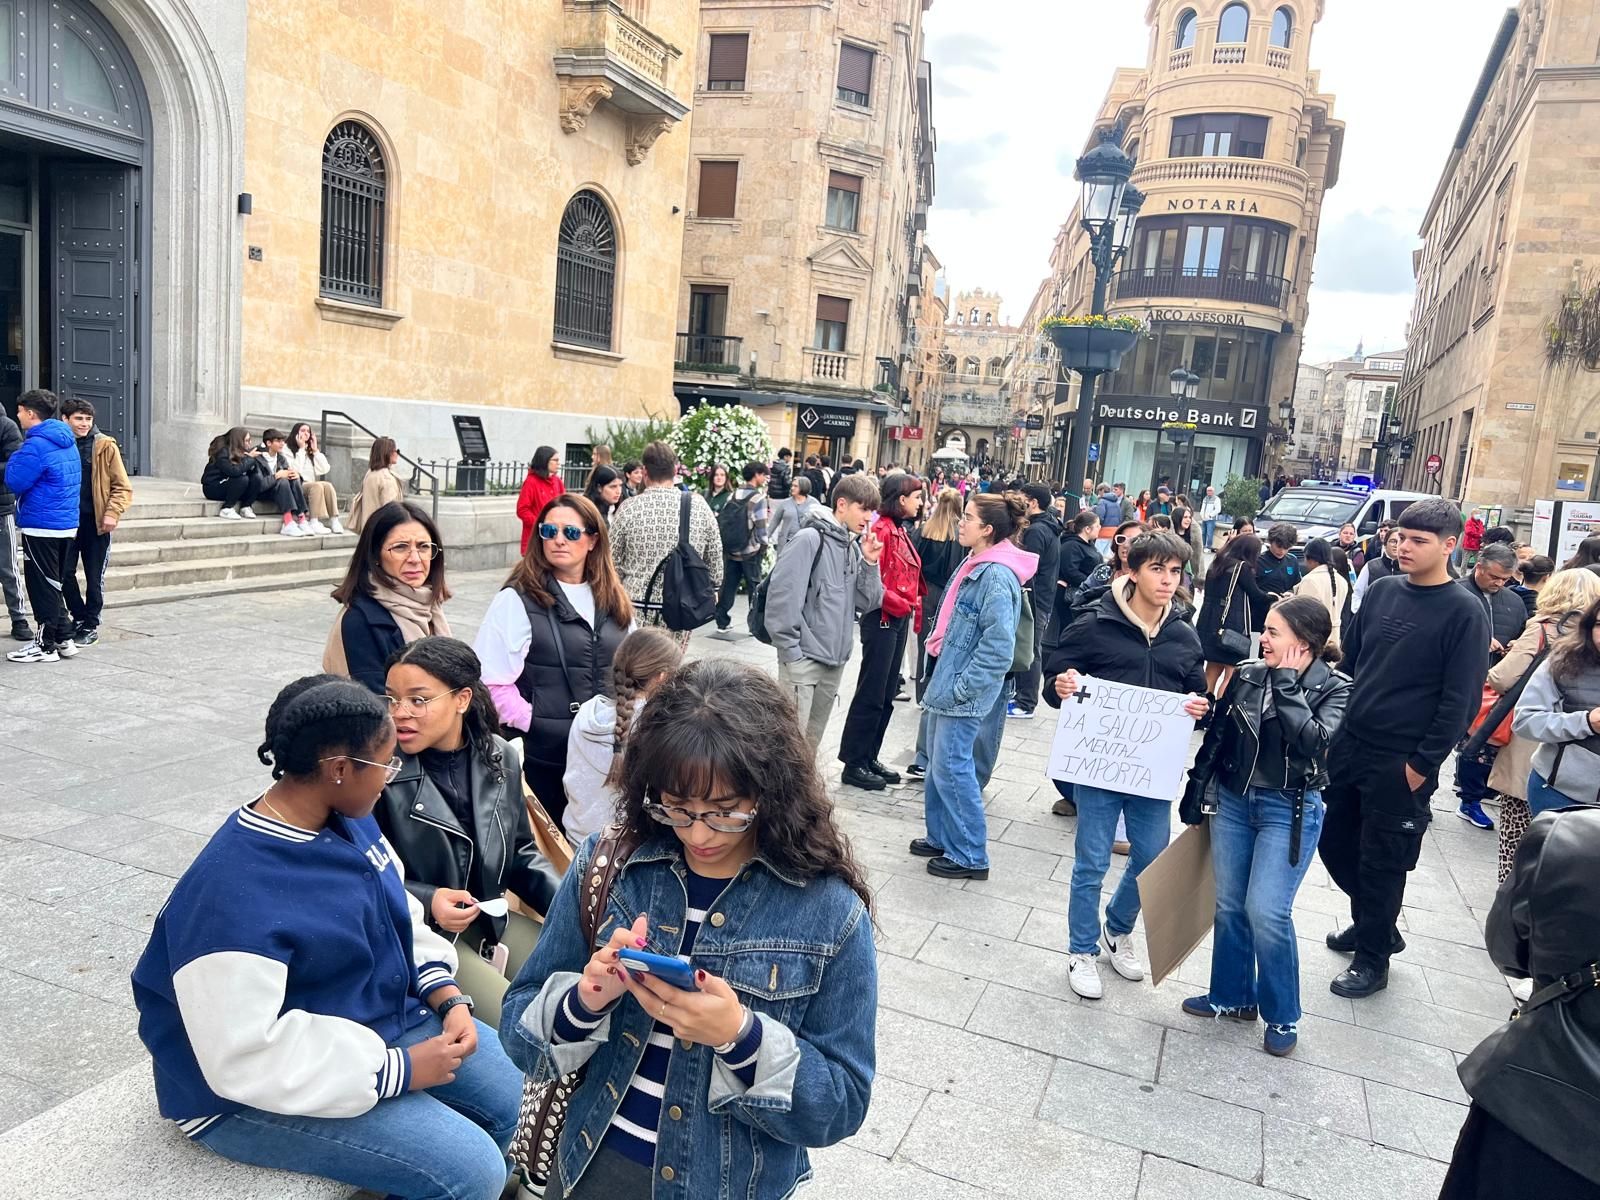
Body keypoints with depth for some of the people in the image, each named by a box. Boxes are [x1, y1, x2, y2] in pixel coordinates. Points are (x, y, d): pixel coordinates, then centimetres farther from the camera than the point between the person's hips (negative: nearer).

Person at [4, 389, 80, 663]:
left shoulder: (36, 445, -17)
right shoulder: (67, 442, 10)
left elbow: (14, 482, -15)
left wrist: (16, 456, -1)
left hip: (41, 527, -8)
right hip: (66, 525, 8)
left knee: (42, 586, 0)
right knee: (55, 584, 16)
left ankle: (46, 645, 5)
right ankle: (64, 639, 20)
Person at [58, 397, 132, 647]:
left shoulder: (105, 446, -5)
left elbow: (122, 486, -4)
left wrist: (113, 513, -16)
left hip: (96, 522, -2)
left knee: (94, 578, 6)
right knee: (65, 573, 5)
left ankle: (91, 626, 18)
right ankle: (79, 618, 24)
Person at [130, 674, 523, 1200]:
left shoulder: (349, 821, -4)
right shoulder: (234, 894, -31)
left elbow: (399, 915, 10)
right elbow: (245, 1059, -31)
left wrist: (448, 997, -6)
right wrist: (398, 1071, -25)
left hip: (379, 1018, 8)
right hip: (259, 1094, -8)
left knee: (521, 1092, 5)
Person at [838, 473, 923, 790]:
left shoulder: (901, 531, 14)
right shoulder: (882, 529, -14)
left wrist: (913, 608, 9)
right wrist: (896, 603, -16)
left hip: (900, 619, 9)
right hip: (883, 618, -9)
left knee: (887, 695, 13)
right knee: (871, 694, -3)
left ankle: (869, 758, 23)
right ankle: (853, 764, 6)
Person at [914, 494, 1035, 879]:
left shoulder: (996, 576, -21)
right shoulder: (975, 564, 9)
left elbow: (998, 647, -24)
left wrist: (961, 688, -20)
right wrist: (944, 680, 17)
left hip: (965, 693, -9)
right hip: (950, 679, 10)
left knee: (951, 768, -2)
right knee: (938, 763, 17)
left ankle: (970, 855, 11)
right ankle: (942, 837, 31)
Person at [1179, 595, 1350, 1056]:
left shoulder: (1334, 689, -8)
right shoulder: (1248, 674, 1)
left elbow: (1313, 741, -25)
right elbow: (1216, 737, 9)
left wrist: (1286, 683, -18)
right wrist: (1196, 794, 11)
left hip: (1289, 811, -4)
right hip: (1232, 801, 4)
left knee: (1266, 912, -8)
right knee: (1228, 905, 10)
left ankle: (1282, 1017, 13)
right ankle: (1231, 996, 29)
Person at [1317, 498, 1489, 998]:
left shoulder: (1464, 613, -11)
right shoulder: (1382, 591, 5)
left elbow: (1460, 700, -12)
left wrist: (1422, 764, -13)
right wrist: (1331, 727, 7)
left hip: (1401, 763, -6)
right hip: (1348, 745, 6)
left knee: (1382, 862, 7)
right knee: (1334, 843, 16)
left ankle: (1372, 959, 26)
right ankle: (1374, 925, 40)